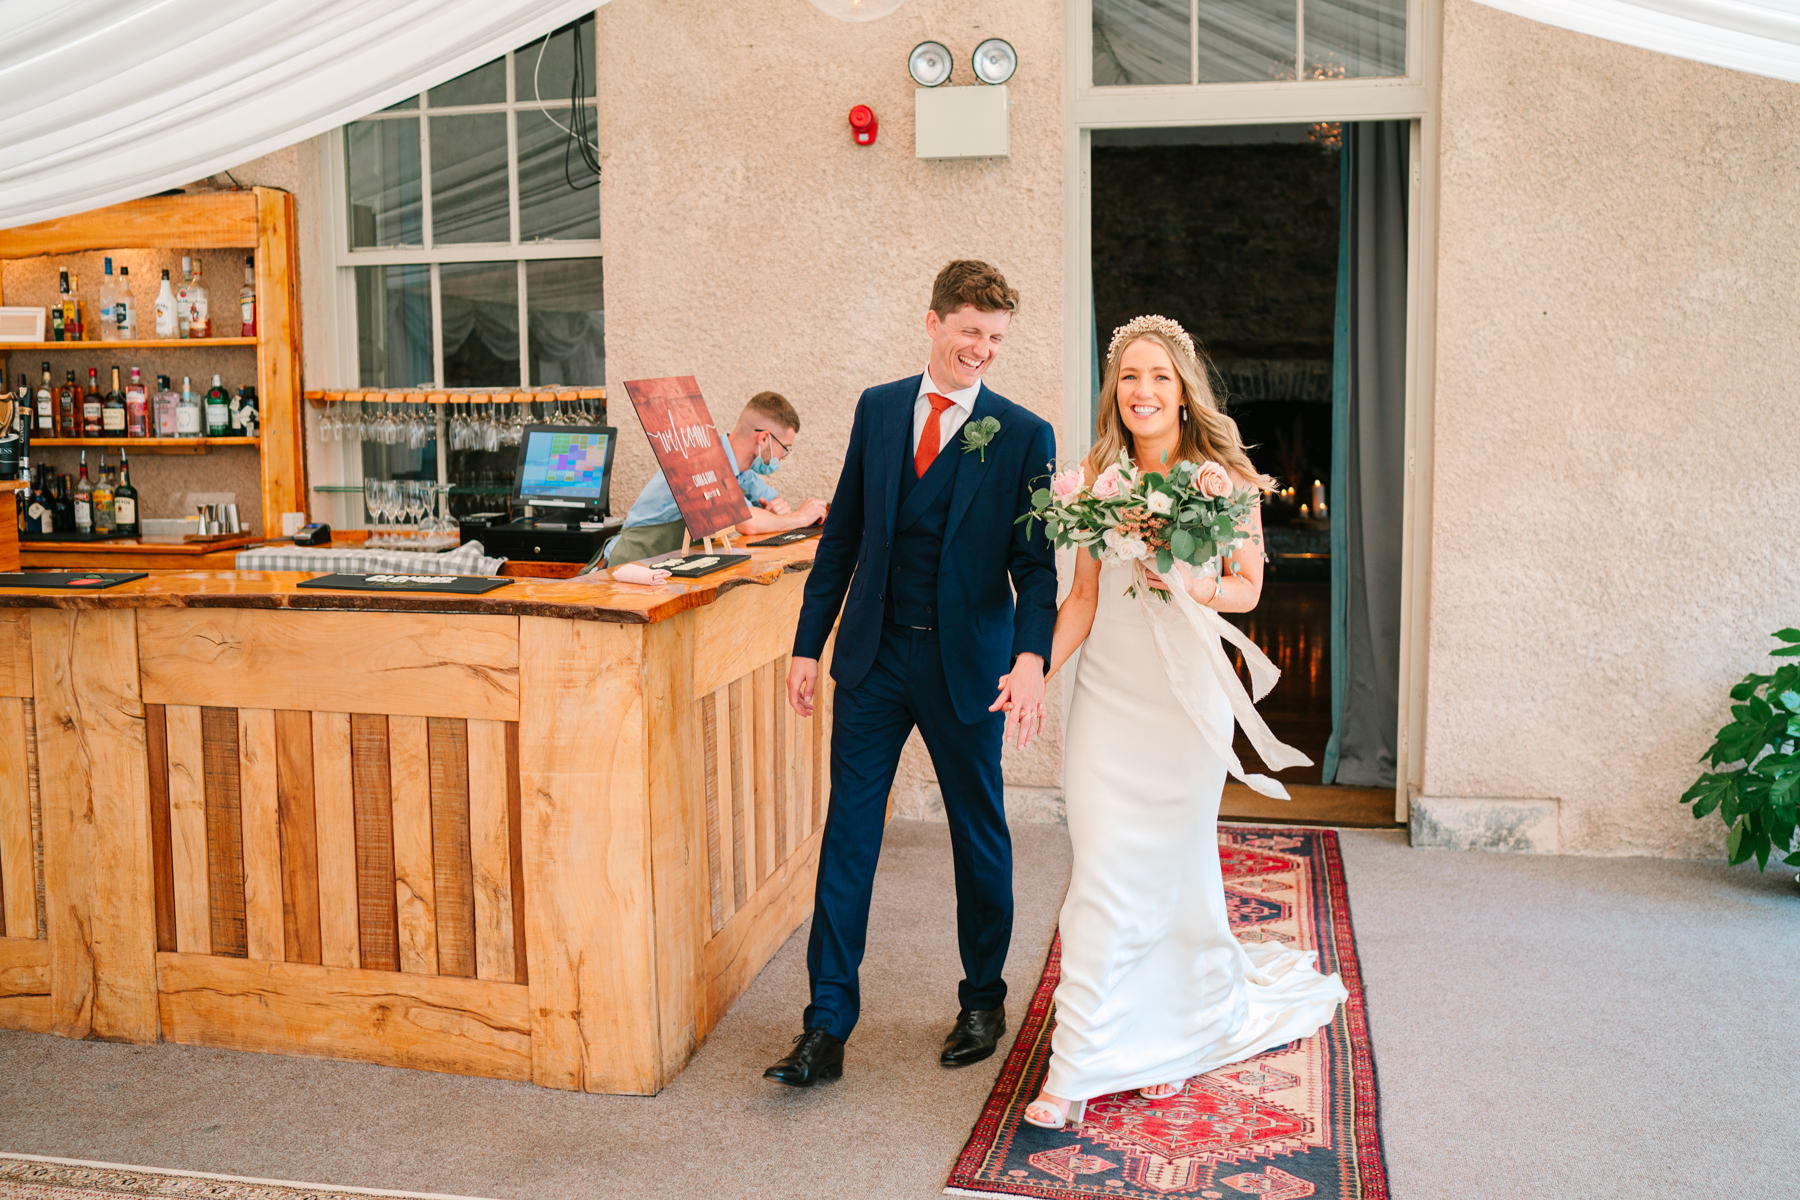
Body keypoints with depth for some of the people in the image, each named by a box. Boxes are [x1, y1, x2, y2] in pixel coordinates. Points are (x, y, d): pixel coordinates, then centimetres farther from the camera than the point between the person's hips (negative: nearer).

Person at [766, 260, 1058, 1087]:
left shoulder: (1023, 436, -4)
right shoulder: (878, 408, 6)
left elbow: (1035, 564, -7)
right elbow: (843, 535, 9)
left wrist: (1031, 657, -24)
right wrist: (809, 644, 6)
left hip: (967, 664, -2)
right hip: (875, 655, 2)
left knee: (980, 838, 11)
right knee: (847, 833, 2)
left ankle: (983, 1003, 31)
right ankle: (827, 1027, 9)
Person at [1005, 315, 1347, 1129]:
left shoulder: (1224, 478, -3)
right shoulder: (1097, 475, 3)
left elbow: (1248, 588, 3)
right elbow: (1084, 595, 4)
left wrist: (1193, 586, -17)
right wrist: (1036, 668, -8)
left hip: (1187, 695, -1)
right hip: (1108, 694, 1)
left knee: (1174, 870, 10)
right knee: (1103, 874, -3)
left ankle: (1173, 1035, 32)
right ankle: (1075, 1069, 4)